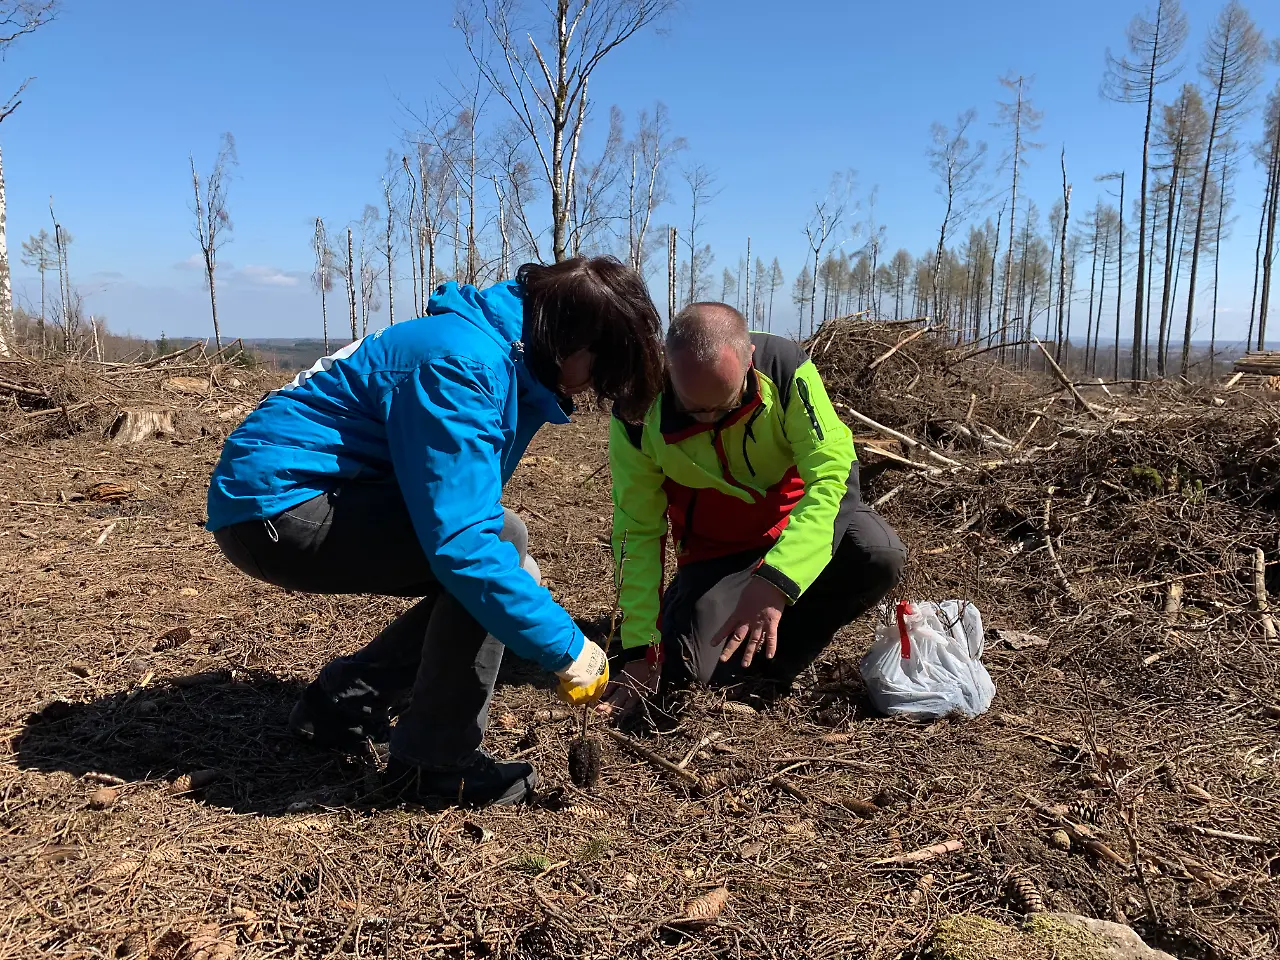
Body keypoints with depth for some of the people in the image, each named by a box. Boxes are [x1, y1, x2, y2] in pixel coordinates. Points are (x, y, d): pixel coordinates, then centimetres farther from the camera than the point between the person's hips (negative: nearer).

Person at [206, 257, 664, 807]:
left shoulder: (510, 357, 6)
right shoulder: (464, 367, -25)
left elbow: (463, 502, 16)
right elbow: (462, 539, -33)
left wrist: (520, 577, 7)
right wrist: (566, 648, -26)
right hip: (277, 501, -10)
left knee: (471, 585, 9)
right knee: (499, 539, -21)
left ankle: (339, 706, 21)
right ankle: (434, 762, -9)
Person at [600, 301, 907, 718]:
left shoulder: (784, 366, -27)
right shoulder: (639, 416, -24)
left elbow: (831, 472, -30)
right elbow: (638, 532, -16)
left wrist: (774, 581, -42)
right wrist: (640, 650, -18)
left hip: (800, 520, 0)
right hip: (715, 551, 0)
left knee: (879, 554, -30)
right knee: (688, 667, -19)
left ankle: (770, 662, -5)